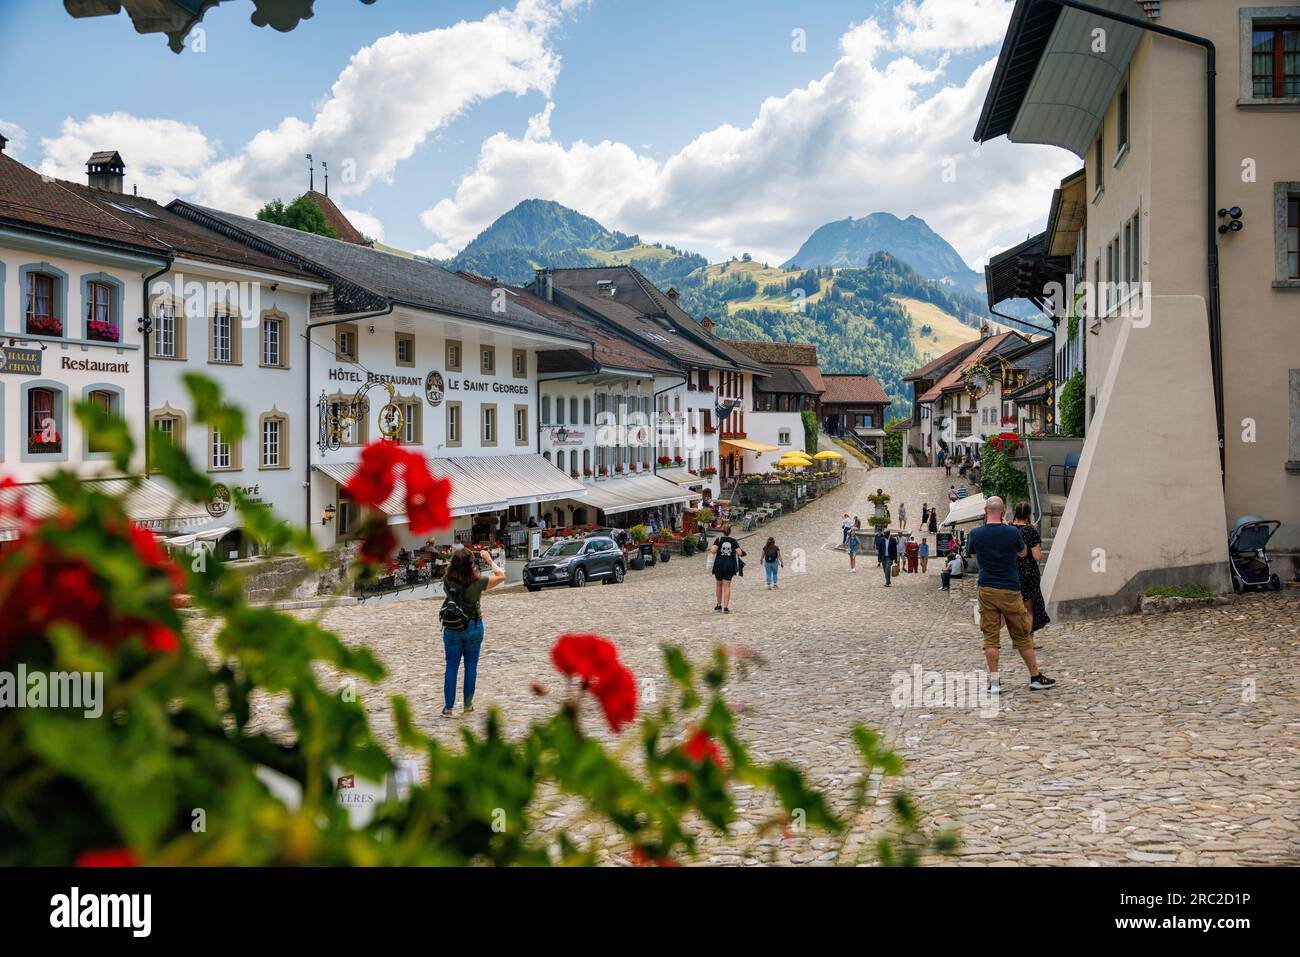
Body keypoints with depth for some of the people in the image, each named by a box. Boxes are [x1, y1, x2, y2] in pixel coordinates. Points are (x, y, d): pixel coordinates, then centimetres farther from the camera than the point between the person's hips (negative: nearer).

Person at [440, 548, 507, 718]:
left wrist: (457, 560, 12)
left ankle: (448, 707, 7)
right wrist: (490, 560, 6)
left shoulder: (447, 581, -9)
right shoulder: (477, 583, -16)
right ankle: (468, 705, 17)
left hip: (451, 629, 2)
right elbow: (501, 575, -4)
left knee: (451, 667, 8)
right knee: (471, 667, 11)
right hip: (473, 627, -2)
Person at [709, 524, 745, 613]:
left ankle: (719, 605, 25)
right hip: (730, 565, 0)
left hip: (719, 564, 0)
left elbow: (713, 550, -17)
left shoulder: (718, 539, -3)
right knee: (727, 586, 2)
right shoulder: (733, 541, 1)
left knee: (719, 585, 17)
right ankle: (725, 607, -7)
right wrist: (739, 549, 18)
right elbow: (739, 553, -3)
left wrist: (710, 549, 5)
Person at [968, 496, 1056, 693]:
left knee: (990, 636, 5)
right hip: (1010, 590, -1)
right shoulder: (1012, 532, -10)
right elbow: (1023, 553, 9)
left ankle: (994, 681, 2)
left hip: (986, 590, 2)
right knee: (1022, 636, 9)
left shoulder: (976, 534, -5)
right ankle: (1035, 677, 17)